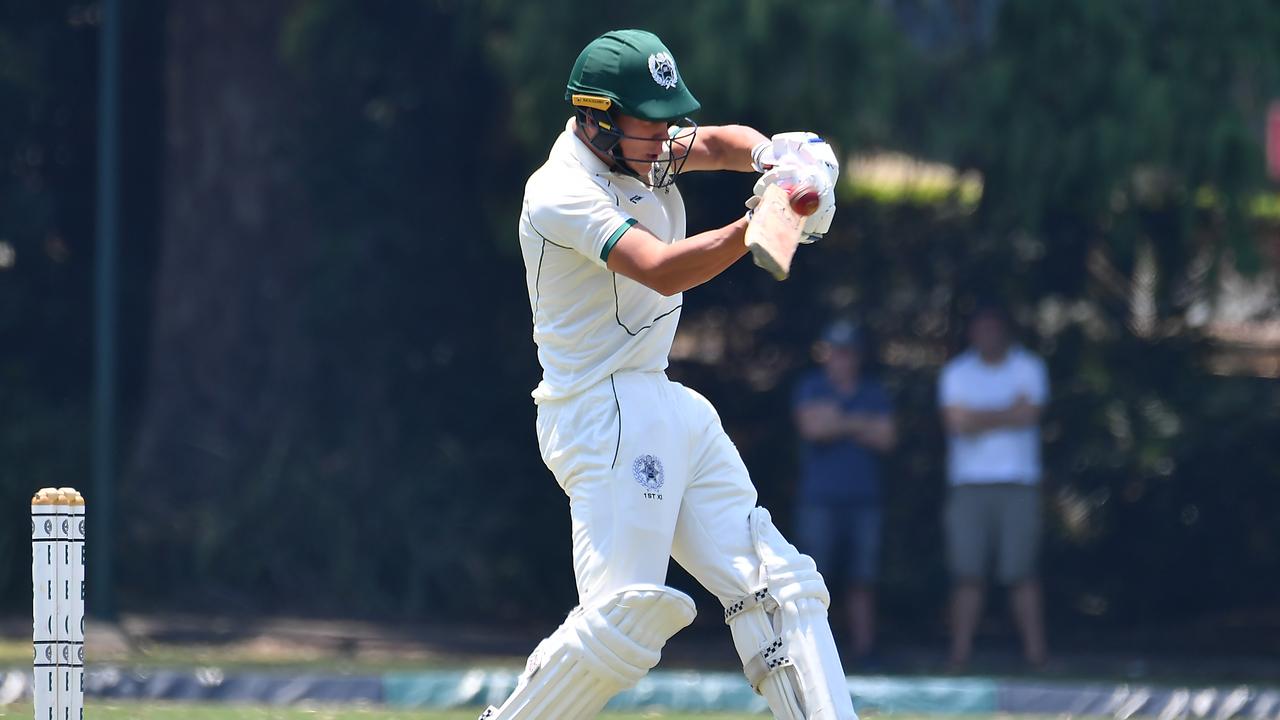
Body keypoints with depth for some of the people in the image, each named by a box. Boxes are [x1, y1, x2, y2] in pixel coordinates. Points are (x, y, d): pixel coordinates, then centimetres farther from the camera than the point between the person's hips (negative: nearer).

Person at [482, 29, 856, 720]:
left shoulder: (634, 146, 8)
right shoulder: (563, 192, -19)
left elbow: (718, 142, -1)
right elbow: (664, 270, -30)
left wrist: (772, 158, -25)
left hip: (669, 405, 9)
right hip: (606, 411, -9)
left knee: (778, 585, 3)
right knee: (623, 617, -18)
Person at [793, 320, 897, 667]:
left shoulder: (874, 392, 14)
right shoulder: (811, 388, 8)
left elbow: (885, 437, 1)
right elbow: (812, 427, -9)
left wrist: (837, 423, -4)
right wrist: (858, 424, -3)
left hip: (863, 500, 2)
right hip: (820, 499, -2)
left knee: (862, 580, 1)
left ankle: (864, 649, 3)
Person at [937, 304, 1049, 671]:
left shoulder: (1029, 368, 7)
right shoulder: (956, 372, 10)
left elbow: (1030, 416, -8)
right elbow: (958, 421, -6)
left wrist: (980, 419, -5)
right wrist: (1007, 414, -5)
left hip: (1018, 485, -1)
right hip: (969, 485, 1)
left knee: (1022, 572, -7)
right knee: (967, 573, -5)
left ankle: (1036, 654, -7)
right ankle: (960, 653, -4)